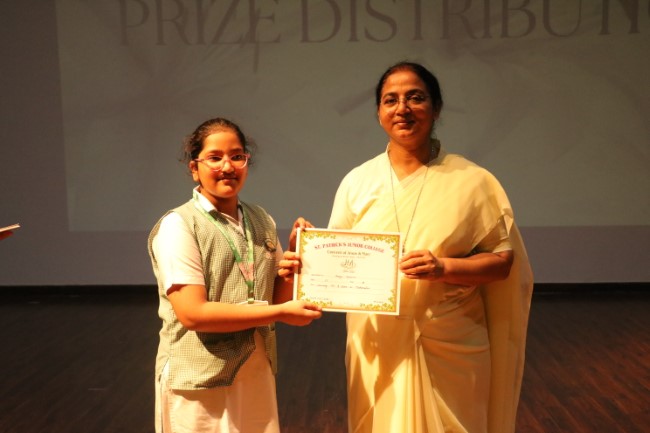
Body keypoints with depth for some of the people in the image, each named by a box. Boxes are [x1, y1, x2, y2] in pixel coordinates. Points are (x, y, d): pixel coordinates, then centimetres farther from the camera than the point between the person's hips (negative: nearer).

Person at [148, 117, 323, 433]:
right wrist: (279, 313, -19)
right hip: (200, 381, -5)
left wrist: (294, 261, -8)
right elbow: (193, 313, -21)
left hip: (256, 375, 5)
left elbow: (277, 299, 11)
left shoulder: (262, 221, 6)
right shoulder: (178, 226, -13)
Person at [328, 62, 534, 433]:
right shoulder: (358, 181, 3)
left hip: (450, 348, -1)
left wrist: (445, 267, -20)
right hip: (376, 347, 2)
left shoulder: (472, 181, -4)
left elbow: (503, 259, -4)